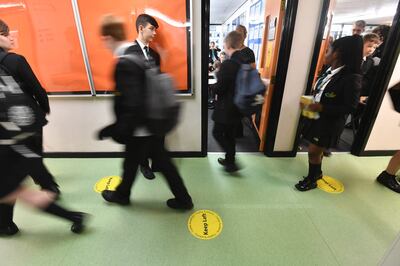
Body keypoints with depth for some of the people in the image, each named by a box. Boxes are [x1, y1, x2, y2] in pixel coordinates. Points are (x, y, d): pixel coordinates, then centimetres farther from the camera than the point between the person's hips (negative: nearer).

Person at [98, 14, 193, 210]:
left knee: (130, 164, 18)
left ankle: (121, 195, 44)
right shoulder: (138, 56, -3)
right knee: (163, 161, 16)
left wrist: (112, 131, -10)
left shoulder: (124, 63, -15)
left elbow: (133, 107, -18)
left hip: (141, 130, -4)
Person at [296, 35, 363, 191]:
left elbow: (350, 108, -19)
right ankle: (317, 172, 42)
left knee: (314, 151, 3)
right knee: (317, 150, 19)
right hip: (316, 117, 7)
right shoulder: (329, 71, 3)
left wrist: (321, 107, -27)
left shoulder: (351, 78, -19)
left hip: (330, 123, -7)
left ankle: (312, 180, 24)